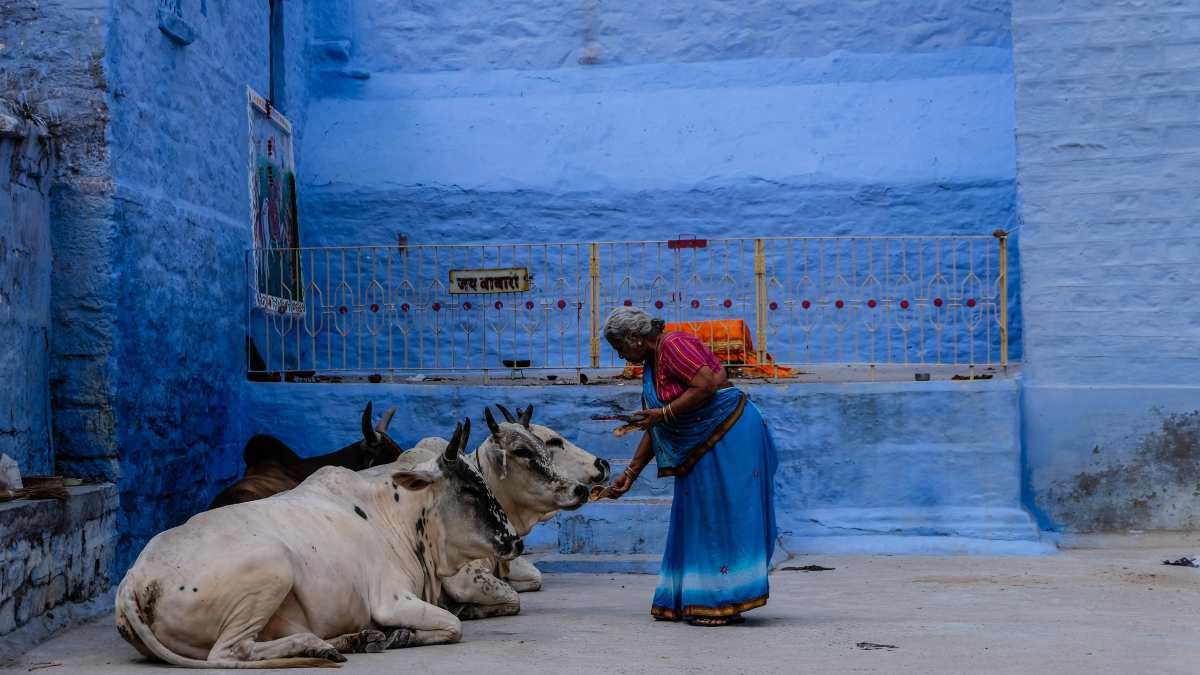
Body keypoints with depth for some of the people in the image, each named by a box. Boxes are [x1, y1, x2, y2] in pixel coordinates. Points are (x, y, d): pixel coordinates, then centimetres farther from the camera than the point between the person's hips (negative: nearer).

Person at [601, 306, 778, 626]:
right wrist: (630, 473, 17)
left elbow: (706, 385, -25)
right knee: (699, 519, 11)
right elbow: (653, 431, 18)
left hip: (728, 435, -10)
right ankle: (688, 601, 17)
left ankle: (725, 603, -5)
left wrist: (664, 413, -18)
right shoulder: (651, 366, 15)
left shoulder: (674, 345, -12)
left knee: (723, 516, -8)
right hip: (701, 448, 10)